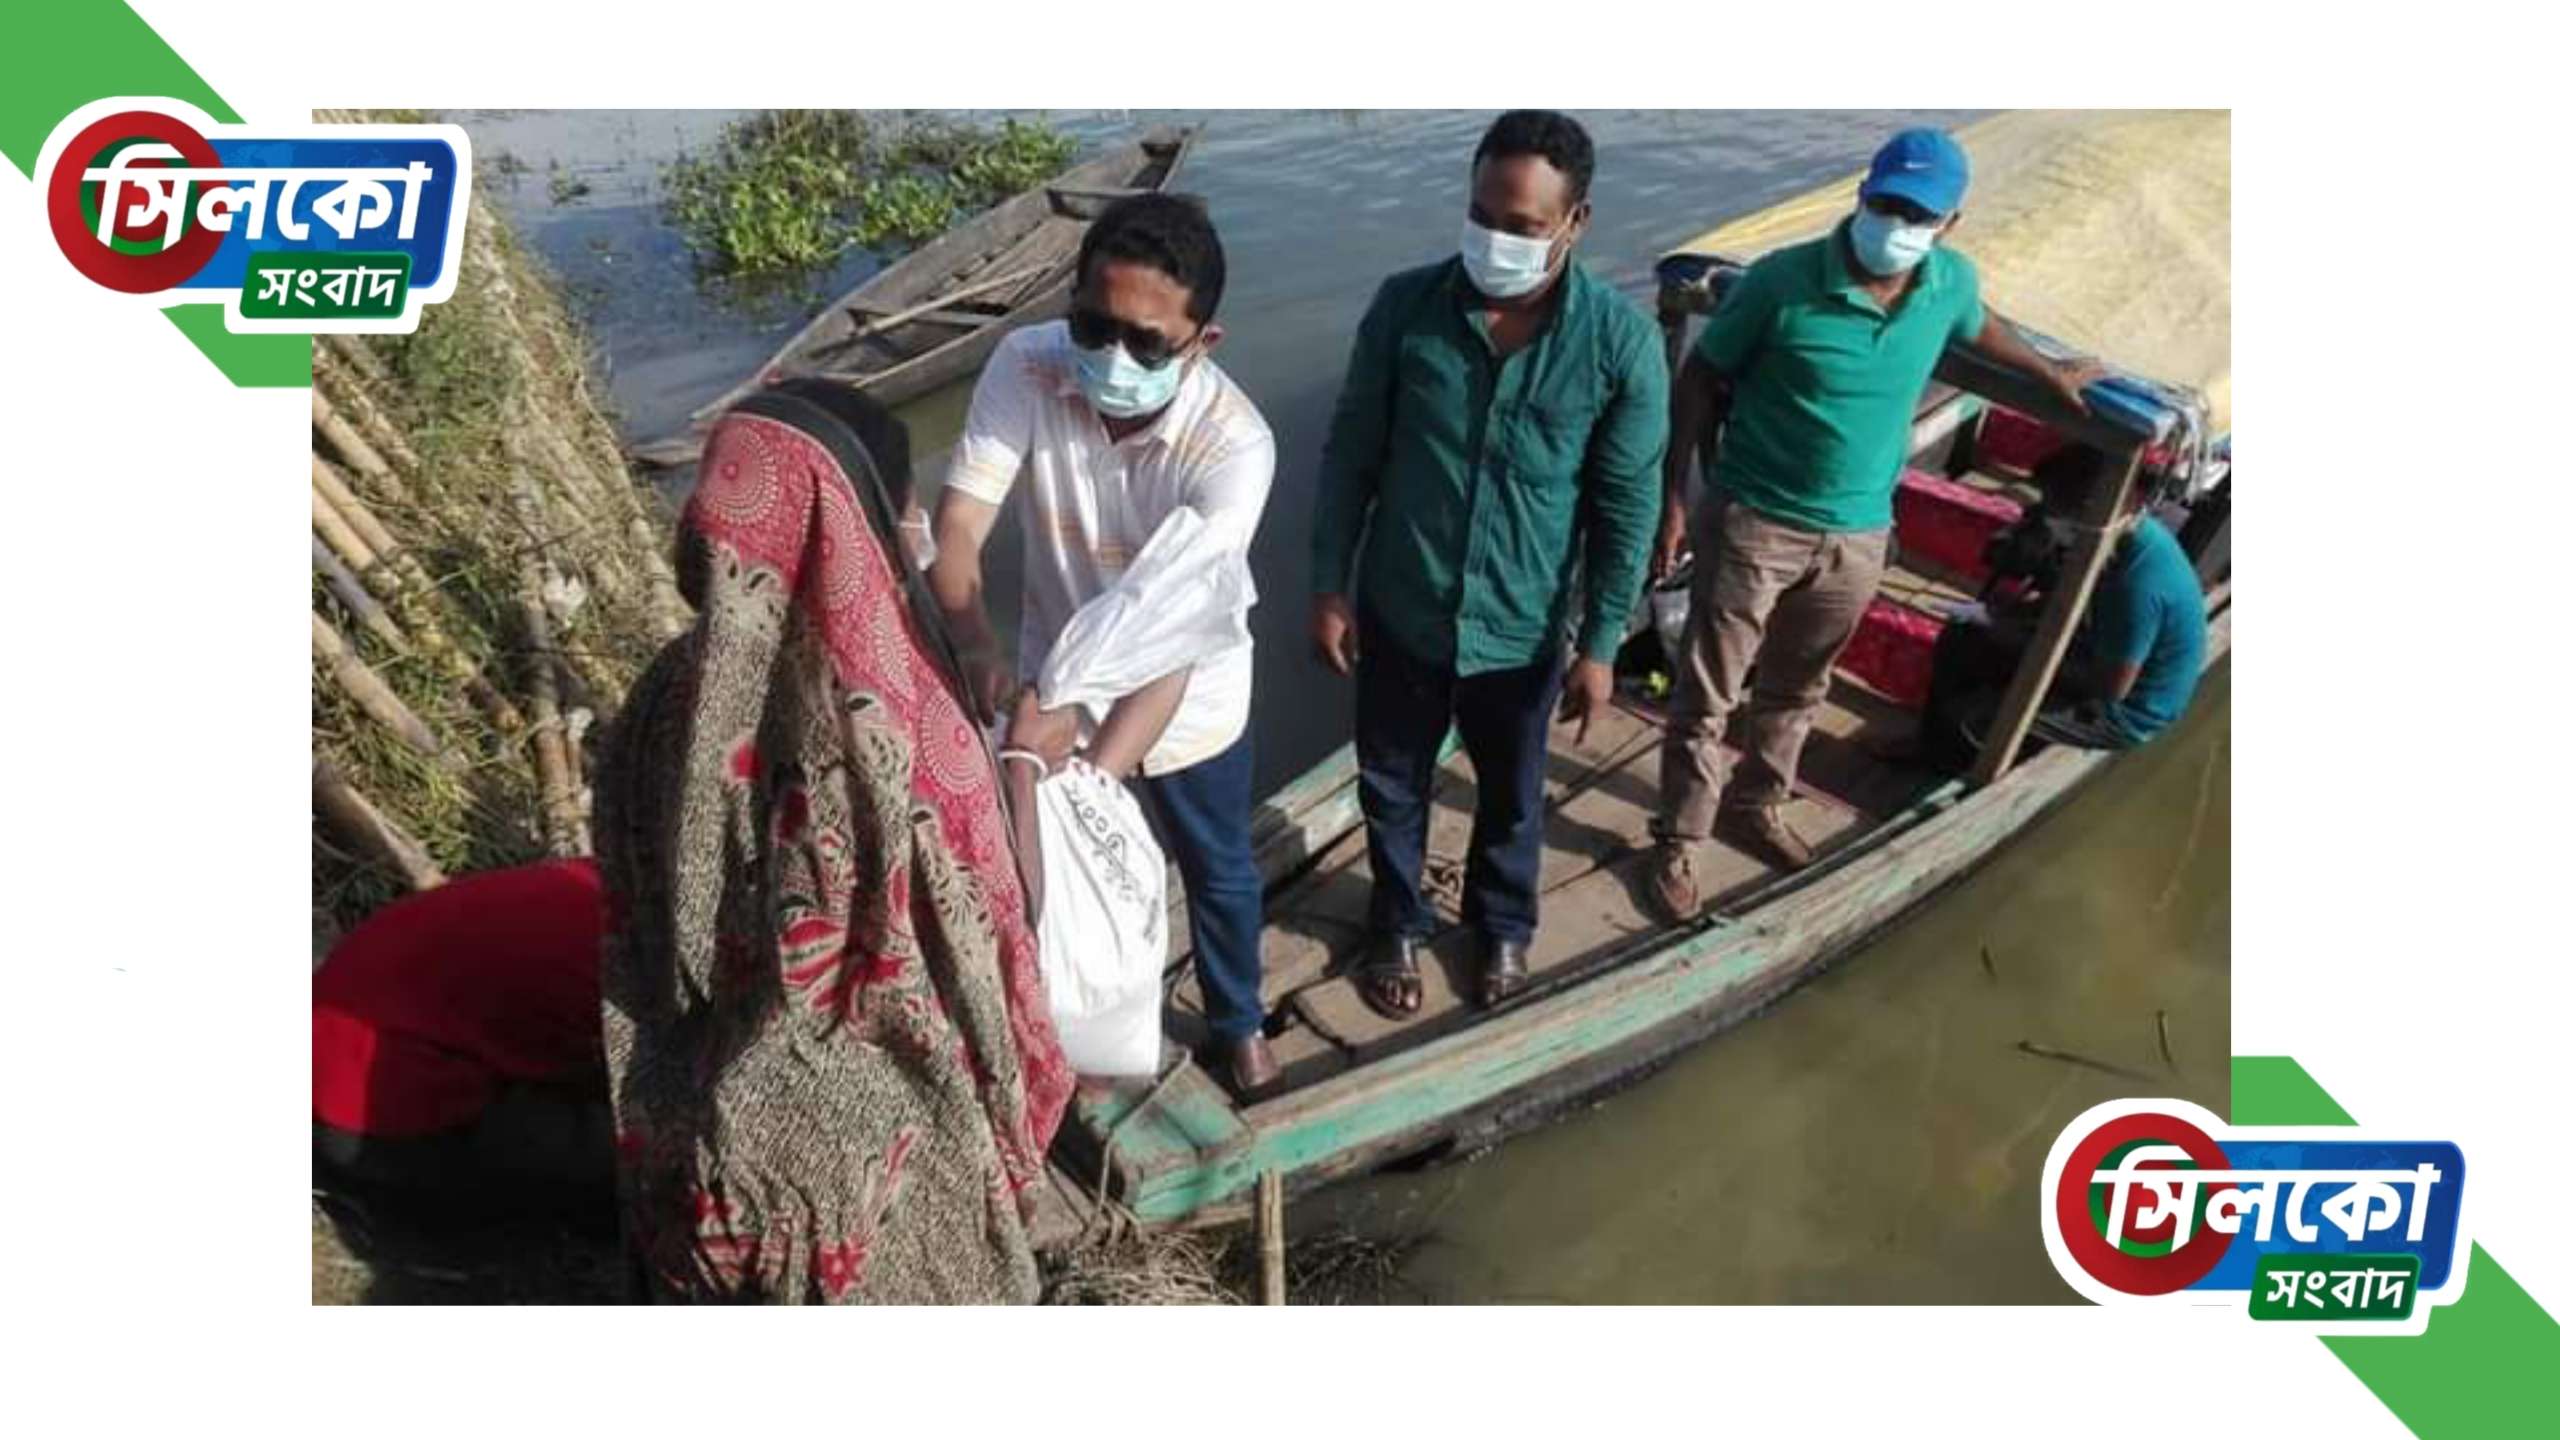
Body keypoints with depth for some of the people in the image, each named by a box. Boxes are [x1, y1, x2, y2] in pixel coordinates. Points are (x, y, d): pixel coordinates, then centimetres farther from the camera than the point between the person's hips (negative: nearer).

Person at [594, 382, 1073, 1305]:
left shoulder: (671, 701, -15)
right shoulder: (896, 728, -33)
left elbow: (637, 942, -3)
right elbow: (974, 958, -22)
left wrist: (668, 1109, 12)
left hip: (720, 1117, 5)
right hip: (882, 1124, -5)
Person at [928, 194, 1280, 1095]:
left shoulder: (1235, 444, -32)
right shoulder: (1025, 367, -25)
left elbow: (1174, 634, -36)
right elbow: (953, 534, -26)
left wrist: (1096, 776, -46)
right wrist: (983, 656, -46)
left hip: (1191, 699, -1)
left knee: (1219, 872, 21)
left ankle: (1238, 1022, 50)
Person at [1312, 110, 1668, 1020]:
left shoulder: (1622, 342, -16)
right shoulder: (1406, 306, -13)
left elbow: (1627, 506, -7)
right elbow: (1351, 456, -4)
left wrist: (1600, 644, -5)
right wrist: (1329, 588, -3)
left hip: (1522, 631, 0)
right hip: (1400, 614, 1)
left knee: (1512, 797, 22)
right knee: (1392, 787, 19)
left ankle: (1503, 928, 51)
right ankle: (1397, 928, 47)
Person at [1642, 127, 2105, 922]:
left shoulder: (1952, 283, -3)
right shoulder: (1783, 281, -18)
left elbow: (1980, 326, 22)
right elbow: (1699, 384, -9)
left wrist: (2052, 372, 38)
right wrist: (1674, 498, -12)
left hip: (1857, 536, 5)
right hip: (1753, 522, -4)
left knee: (1796, 690, 21)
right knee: (1706, 696, 3)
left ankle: (1756, 806, 43)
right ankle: (1677, 845, 19)